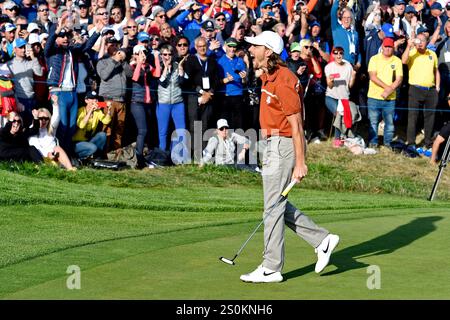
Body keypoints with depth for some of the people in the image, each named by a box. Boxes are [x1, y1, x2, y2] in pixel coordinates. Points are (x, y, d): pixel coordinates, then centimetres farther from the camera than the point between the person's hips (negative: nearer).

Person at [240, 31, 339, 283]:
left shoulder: (283, 81, -19)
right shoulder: (269, 78, 12)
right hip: (273, 145, 10)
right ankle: (322, 240, 21)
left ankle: (271, 269, 3)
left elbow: (296, 124, -20)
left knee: (274, 207, -4)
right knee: (278, 204, 14)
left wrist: (300, 163, -21)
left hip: (283, 146, -10)